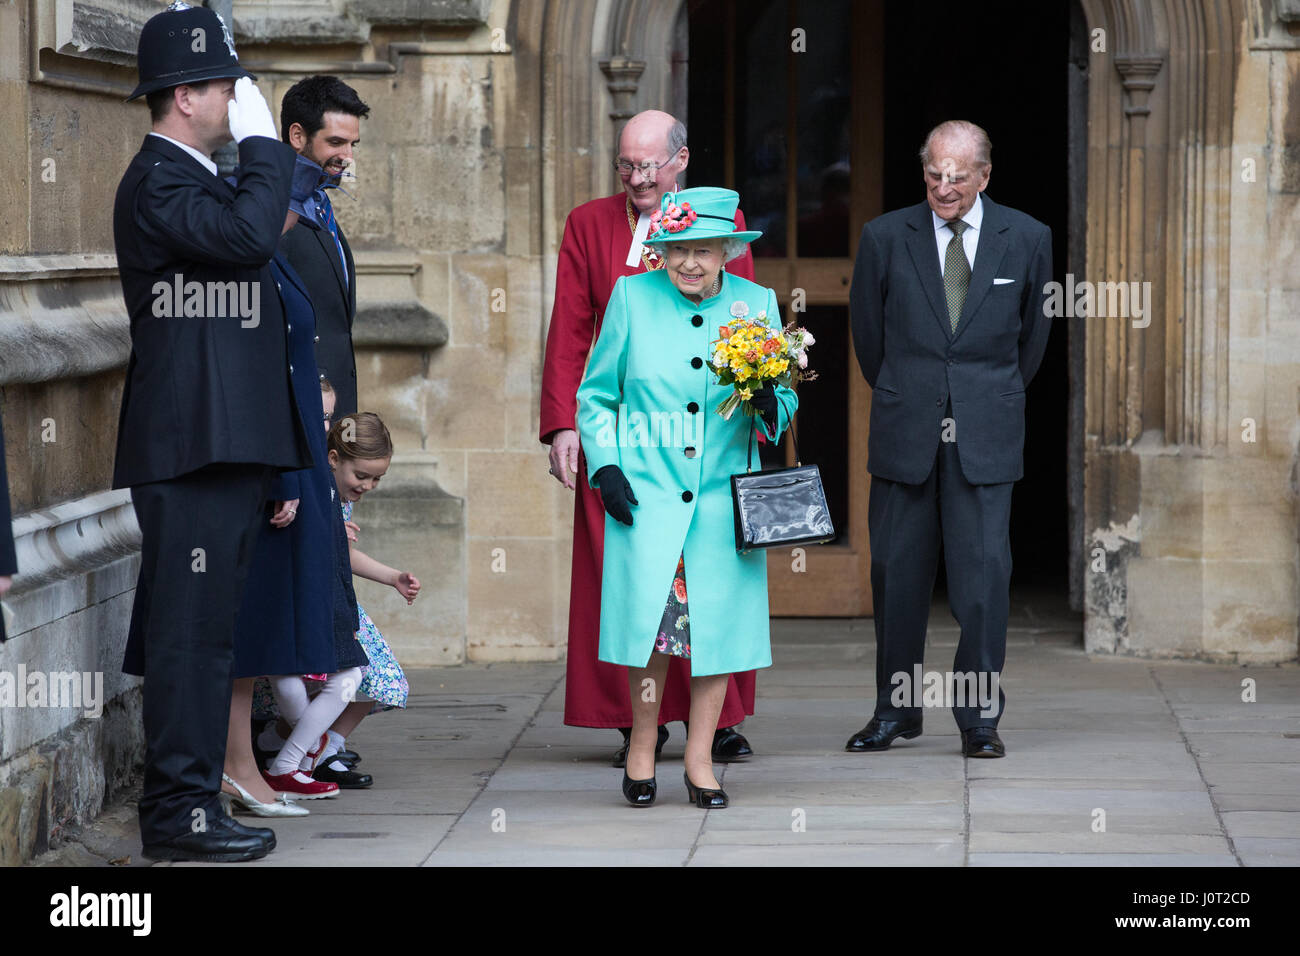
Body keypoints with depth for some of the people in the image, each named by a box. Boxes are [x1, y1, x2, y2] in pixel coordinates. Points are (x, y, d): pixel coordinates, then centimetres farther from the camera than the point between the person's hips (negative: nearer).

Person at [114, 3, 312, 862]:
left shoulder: (194, 180, 21)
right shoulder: (156, 183, -12)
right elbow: (248, 235, -27)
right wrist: (261, 141, -16)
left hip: (225, 444, 10)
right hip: (193, 445, -10)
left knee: (201, 629, 12)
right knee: (191, 628, -8)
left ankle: (188, 801, 16)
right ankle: (179, 811, -5)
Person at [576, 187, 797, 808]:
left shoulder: (756, 303, 6)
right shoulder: (632, 297, 3)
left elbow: (785, 400, 11)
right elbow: (595, 394, 9)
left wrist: (771, 404, -12)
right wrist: (604, 466, -2)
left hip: (725, 496, 2)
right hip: (646, 493, -2)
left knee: (718, 620, -1)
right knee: (649, 617, -11)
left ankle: (700, 761, 13)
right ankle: (642, 750, 8)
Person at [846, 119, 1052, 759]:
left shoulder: (1027, 239, 1)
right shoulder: (885, 237, 0)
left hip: (986, 434, 0)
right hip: (905, 432, 1)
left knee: (984, 569, -5)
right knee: (898, 569, 4)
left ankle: (979, 716, 3)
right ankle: (895, 710, 16)